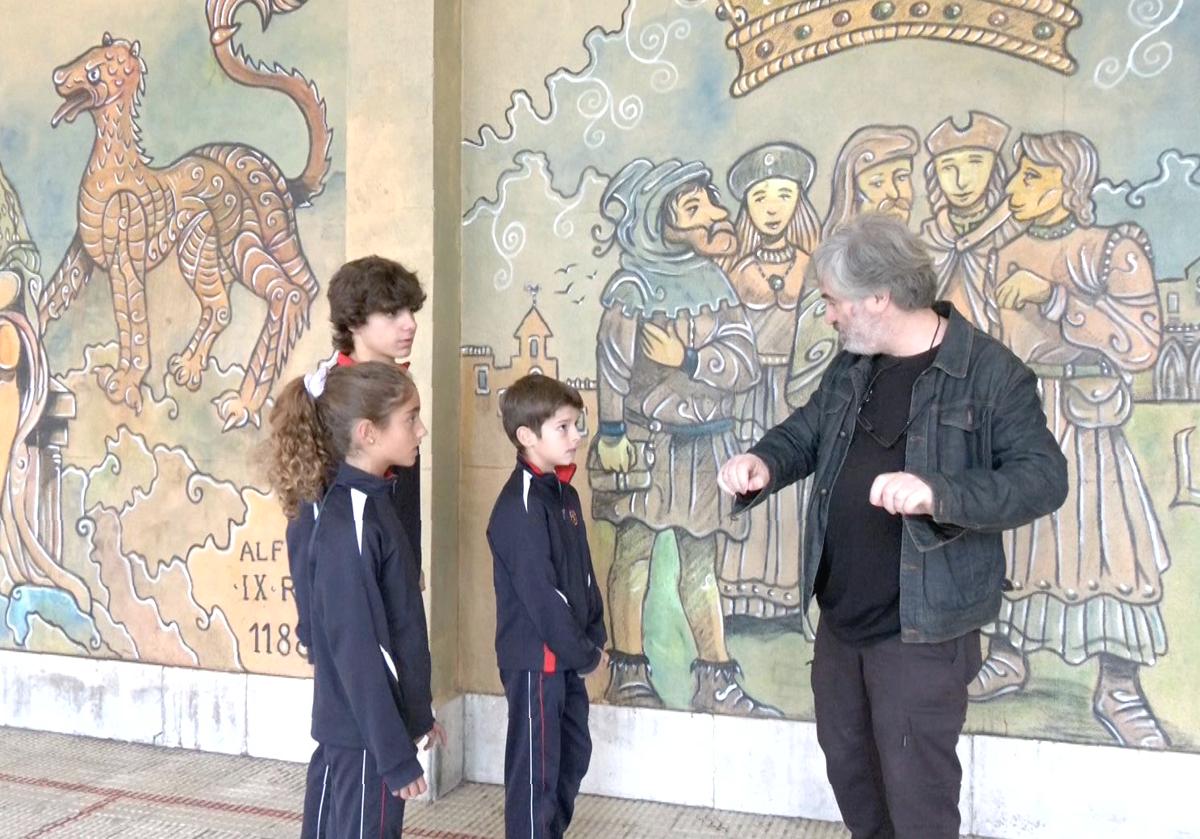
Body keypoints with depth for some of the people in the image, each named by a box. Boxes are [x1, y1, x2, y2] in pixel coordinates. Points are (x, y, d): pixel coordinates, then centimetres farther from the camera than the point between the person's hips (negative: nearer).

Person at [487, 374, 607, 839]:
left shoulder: (565, 493, 9)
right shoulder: (520, 504, -20)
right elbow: (539, 595, -22)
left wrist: (595, 637, 6)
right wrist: (585, 654, -14)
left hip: (565, 656, 9)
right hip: (534, 658, -9)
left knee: (573, 754, 20)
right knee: (536, 768, 3)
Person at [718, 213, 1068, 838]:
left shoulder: (991, 373, -17)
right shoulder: (850, 368, 6)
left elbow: (1045, 477, -21)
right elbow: (805, 431, 16)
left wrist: (939, 494, -39)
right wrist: (763, 464, -8)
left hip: (922, 628, -7)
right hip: (840, 615, 7)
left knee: (916, 786, 6)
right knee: (846, 761, 23)